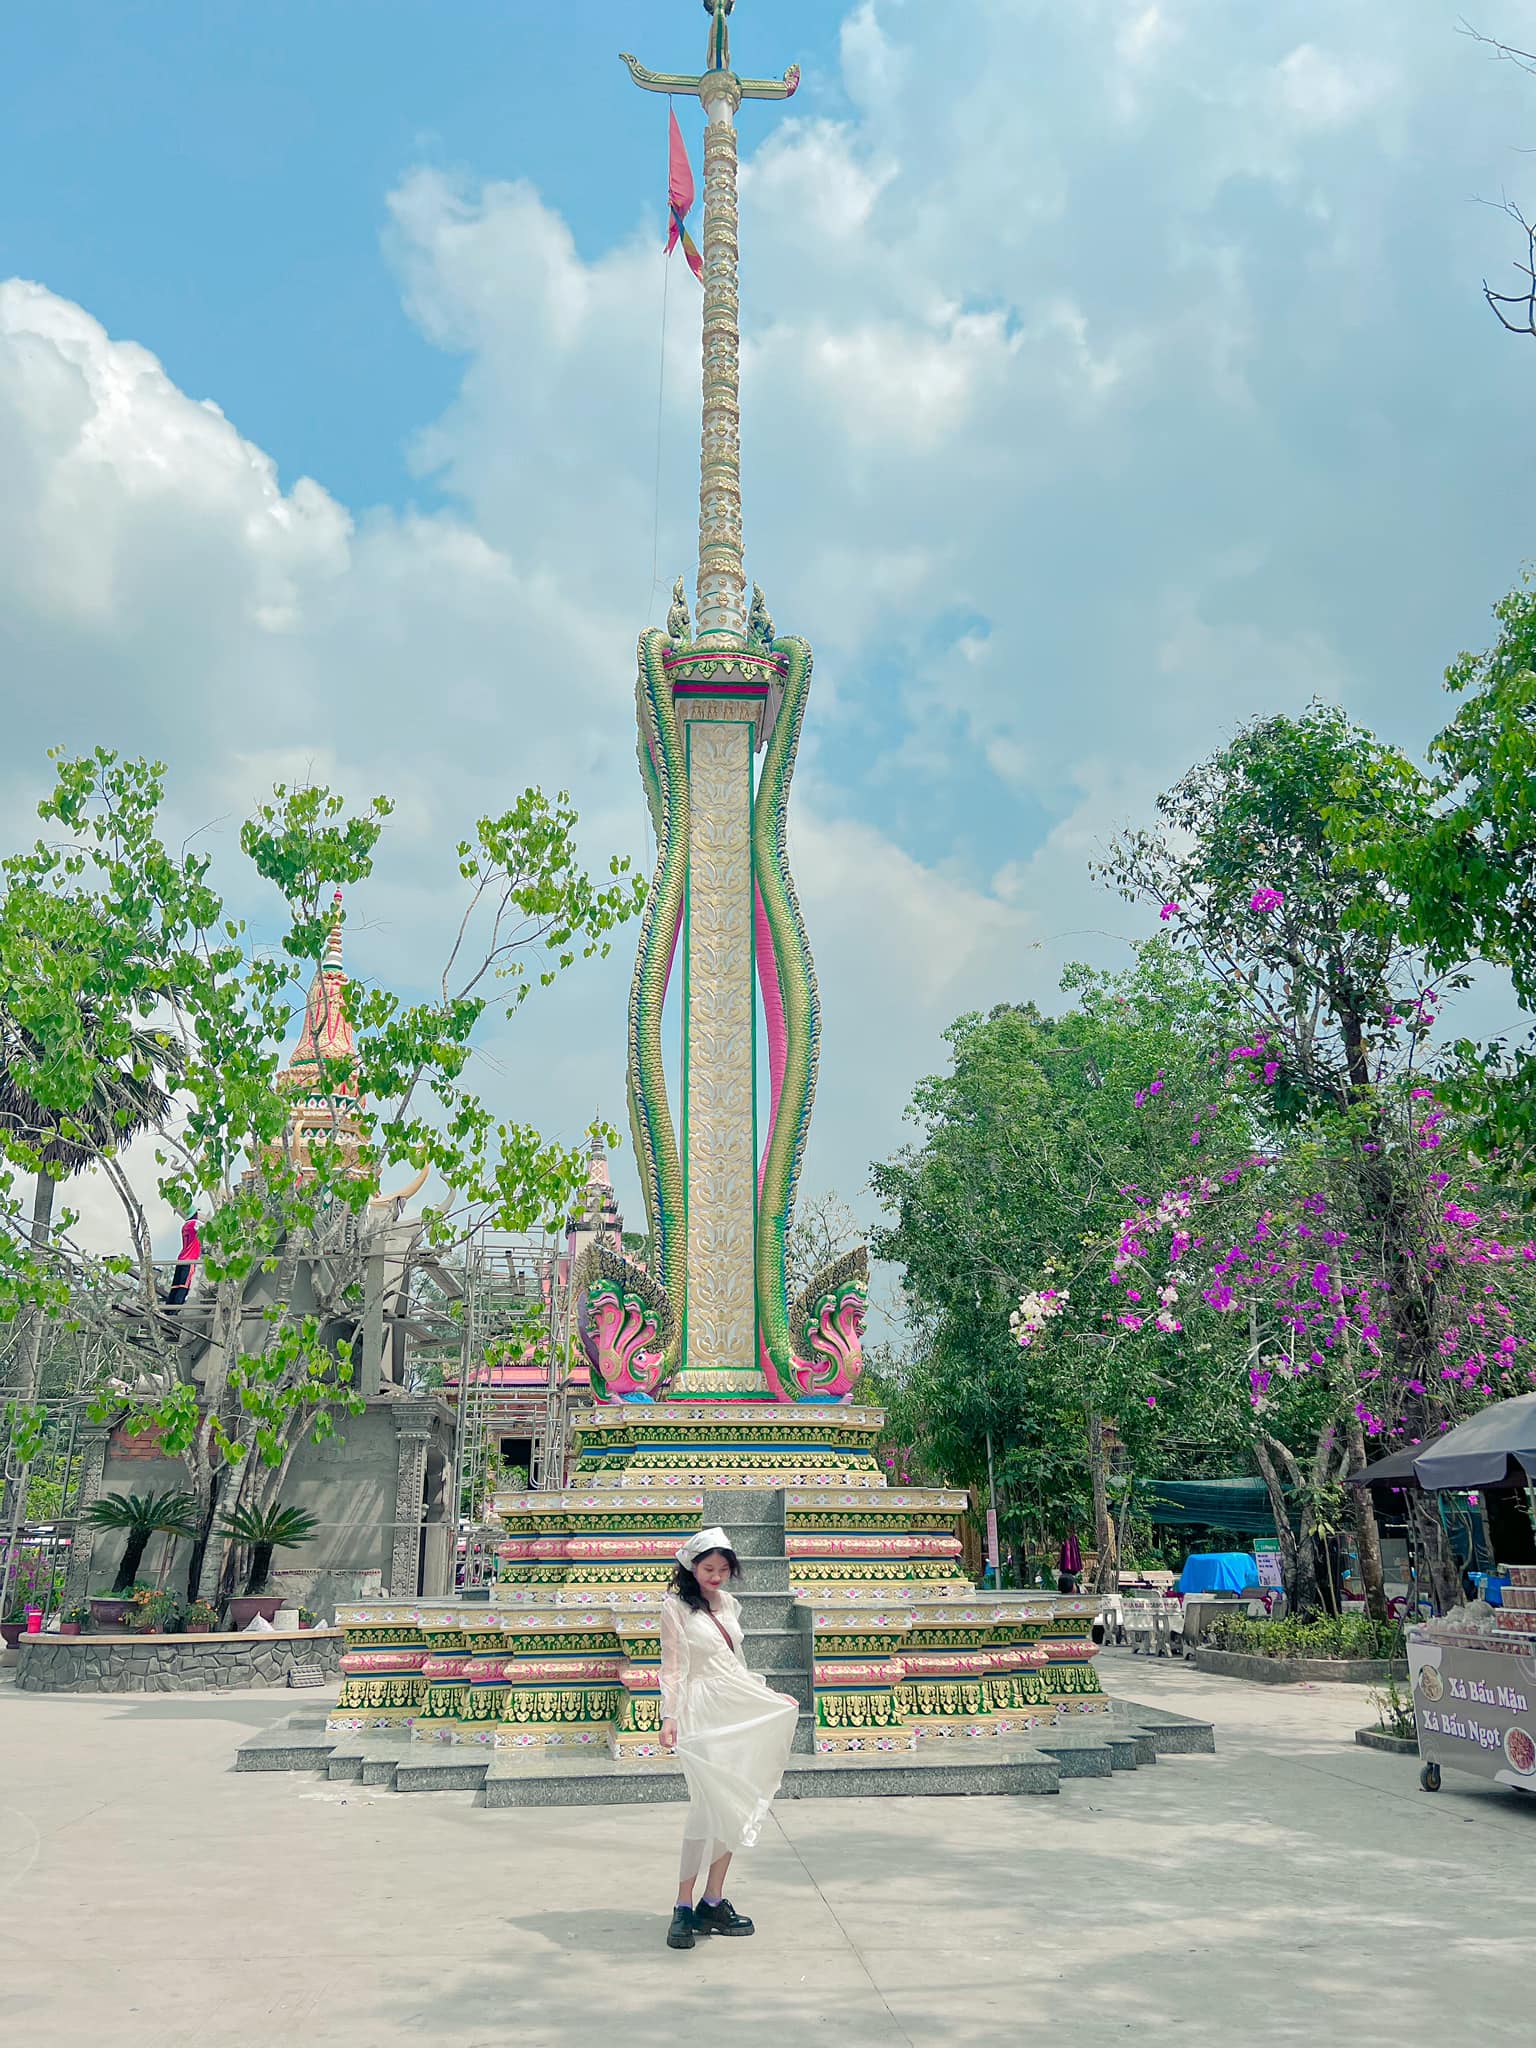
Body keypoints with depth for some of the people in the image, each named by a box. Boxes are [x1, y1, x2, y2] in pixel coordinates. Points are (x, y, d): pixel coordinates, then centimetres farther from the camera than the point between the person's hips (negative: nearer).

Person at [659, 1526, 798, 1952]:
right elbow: (673, 1667, -10)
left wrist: (768, 1696, 25)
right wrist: (669, 1717, -20)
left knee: (733, 1808, 5)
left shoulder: (727, 1603, 14)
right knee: (709, 1807, -13)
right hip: (702, 1713, -7)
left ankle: (714, 1903, 14)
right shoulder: (675, 1607, -5)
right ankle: (684, 1908, -3)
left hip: (739, 1710, 7)